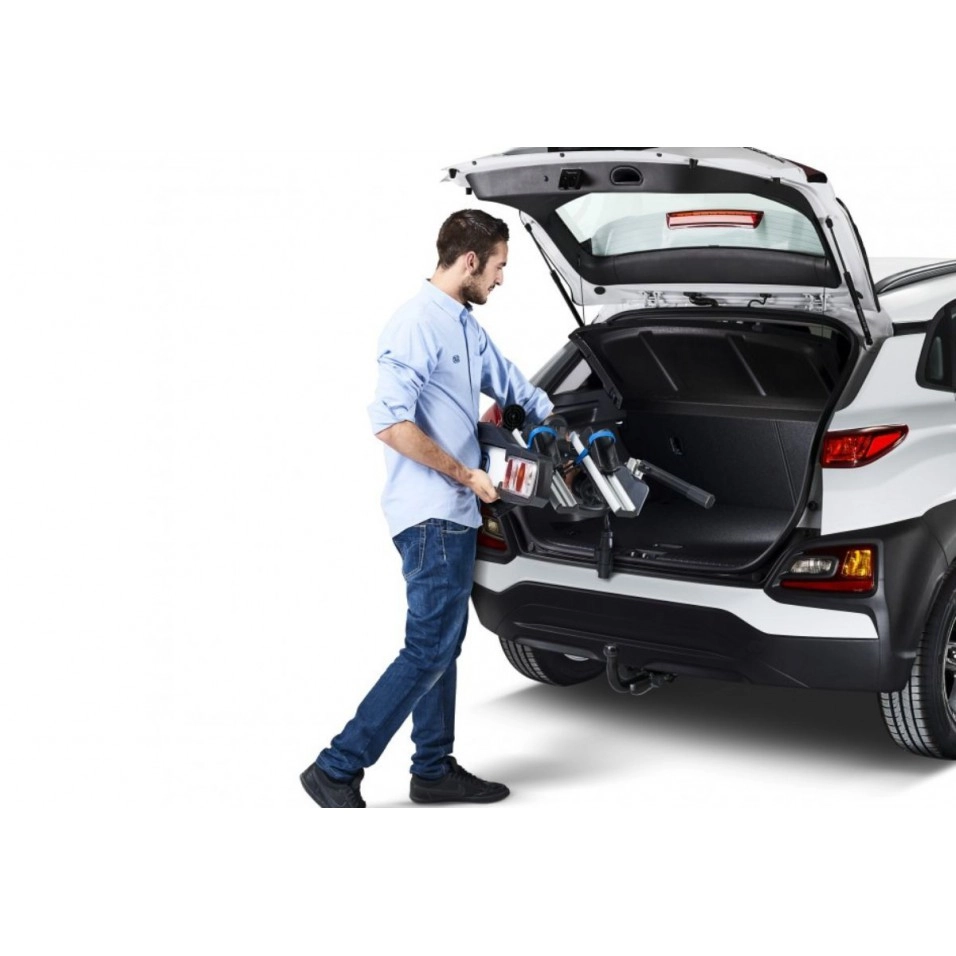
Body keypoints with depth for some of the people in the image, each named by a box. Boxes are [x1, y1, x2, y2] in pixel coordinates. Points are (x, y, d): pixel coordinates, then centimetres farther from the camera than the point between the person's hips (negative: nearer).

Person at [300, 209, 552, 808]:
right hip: (431, 516, -10)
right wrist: (465, 475, -17)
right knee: (430, 649, -9)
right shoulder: (418, 325, -16)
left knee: (443, 644, 14)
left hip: (456, 514, 10)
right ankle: (338, 769, -4)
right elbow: (391, 424, -24)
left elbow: (513, 387, 30)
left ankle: (435, 769, 23)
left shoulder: (467, 327, 14)